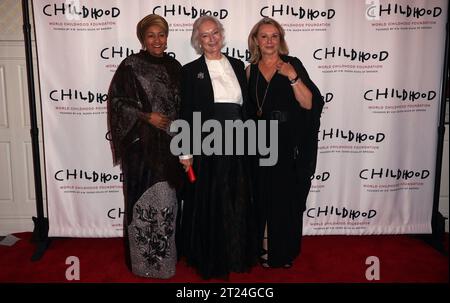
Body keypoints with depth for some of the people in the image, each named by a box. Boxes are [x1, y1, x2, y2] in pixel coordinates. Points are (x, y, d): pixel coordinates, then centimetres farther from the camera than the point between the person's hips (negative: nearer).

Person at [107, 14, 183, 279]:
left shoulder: (174, 66, 11)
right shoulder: (130, 66, -3)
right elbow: (116, 100, -6)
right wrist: (147, 117, -14)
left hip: (169, 145, 5)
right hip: (141, 143, -4)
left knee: (168, 200, 10)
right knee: (144, 200, 0)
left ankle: (166, 254, 26)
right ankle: (145, 259, 15)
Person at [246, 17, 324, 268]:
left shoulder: (293, 64, -2)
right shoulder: (251, 70, 7)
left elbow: (310, 104, -9)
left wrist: (292, 77, -20)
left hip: (291, 146, -2)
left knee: (288, 198, 3)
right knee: (264, 198, 7)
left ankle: (286, 251, 20)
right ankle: (265, 247, 24)